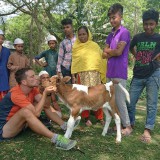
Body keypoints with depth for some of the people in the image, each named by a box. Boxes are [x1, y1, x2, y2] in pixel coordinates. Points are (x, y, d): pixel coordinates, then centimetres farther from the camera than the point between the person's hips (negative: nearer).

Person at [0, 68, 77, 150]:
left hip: (17, 125, 8)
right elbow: (36, 113, -33)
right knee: (25, 111, -37)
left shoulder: (32, 89, -3)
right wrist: (45, 93, -29)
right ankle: (56, 139, -41)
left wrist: (48, 92, -26)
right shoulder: (16, 94, -28)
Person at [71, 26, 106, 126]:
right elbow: (74, 61, 9)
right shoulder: (76, 47, 9)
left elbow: (101, 58, 8)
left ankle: (100, 117, 12)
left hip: (94, 73, 0)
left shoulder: (95, 45, 7)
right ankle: (86, 118, 11)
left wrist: (102, 72, 4)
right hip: (81, 73, 0)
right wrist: (74, 74, 3)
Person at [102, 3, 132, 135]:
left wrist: (108, 51, 2)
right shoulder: (110, 35, 15)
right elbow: (104, 54, 10)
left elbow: (119, 52, -15)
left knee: (120, 100, -3)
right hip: (110, 72, 8)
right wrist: (113, 51, -9)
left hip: (119, 72, -8)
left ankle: (128, 126, 9)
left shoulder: (124, 32, -7)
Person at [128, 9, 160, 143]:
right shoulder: (137, 37, 3)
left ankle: (147, 130, 9)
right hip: (138, 76, 3)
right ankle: (130, 125, 24)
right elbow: (131, 48, 21)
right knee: (130, 102, 5)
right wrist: (137, 57, 9)